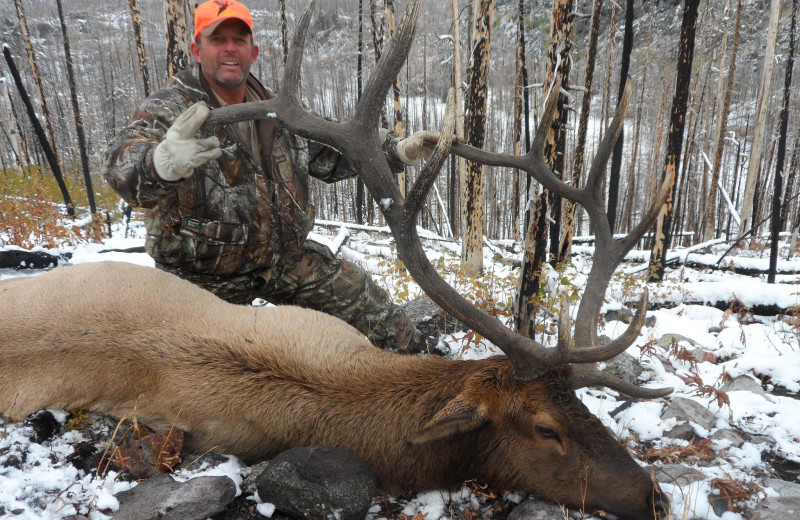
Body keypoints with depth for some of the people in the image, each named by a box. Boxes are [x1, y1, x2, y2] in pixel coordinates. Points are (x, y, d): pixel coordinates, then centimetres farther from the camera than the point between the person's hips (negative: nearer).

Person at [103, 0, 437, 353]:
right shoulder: (170, 109, -15)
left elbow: (329, 155, 13)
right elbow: (123, 166, -34)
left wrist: (398, 151, 3)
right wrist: (162, 163, -59)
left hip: (284, 256, 5)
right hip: (207, 278, -4)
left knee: (358, 294, 9)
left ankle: (413, 352, 33)